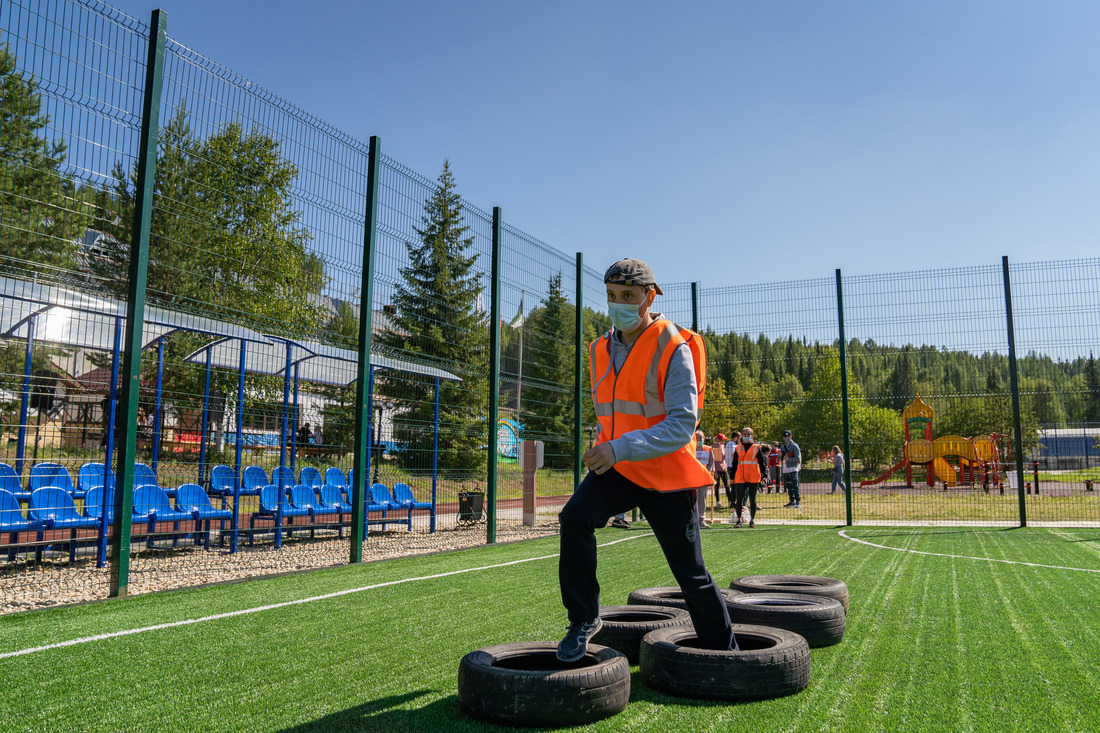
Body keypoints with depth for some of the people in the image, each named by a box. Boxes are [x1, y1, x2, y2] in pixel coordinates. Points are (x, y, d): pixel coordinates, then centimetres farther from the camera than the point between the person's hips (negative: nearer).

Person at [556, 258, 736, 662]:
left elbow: (683, 425, -24)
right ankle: (584, 619, -6)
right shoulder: (601, 349, 6)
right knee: (575, 517, -23)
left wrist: (622, 448, -34)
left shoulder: (673, 348, -14)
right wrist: (606, 450, 14)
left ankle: (724, 652, 28)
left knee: (691, 573, 5)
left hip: (668, 476, -5)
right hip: (616, 467, 5)